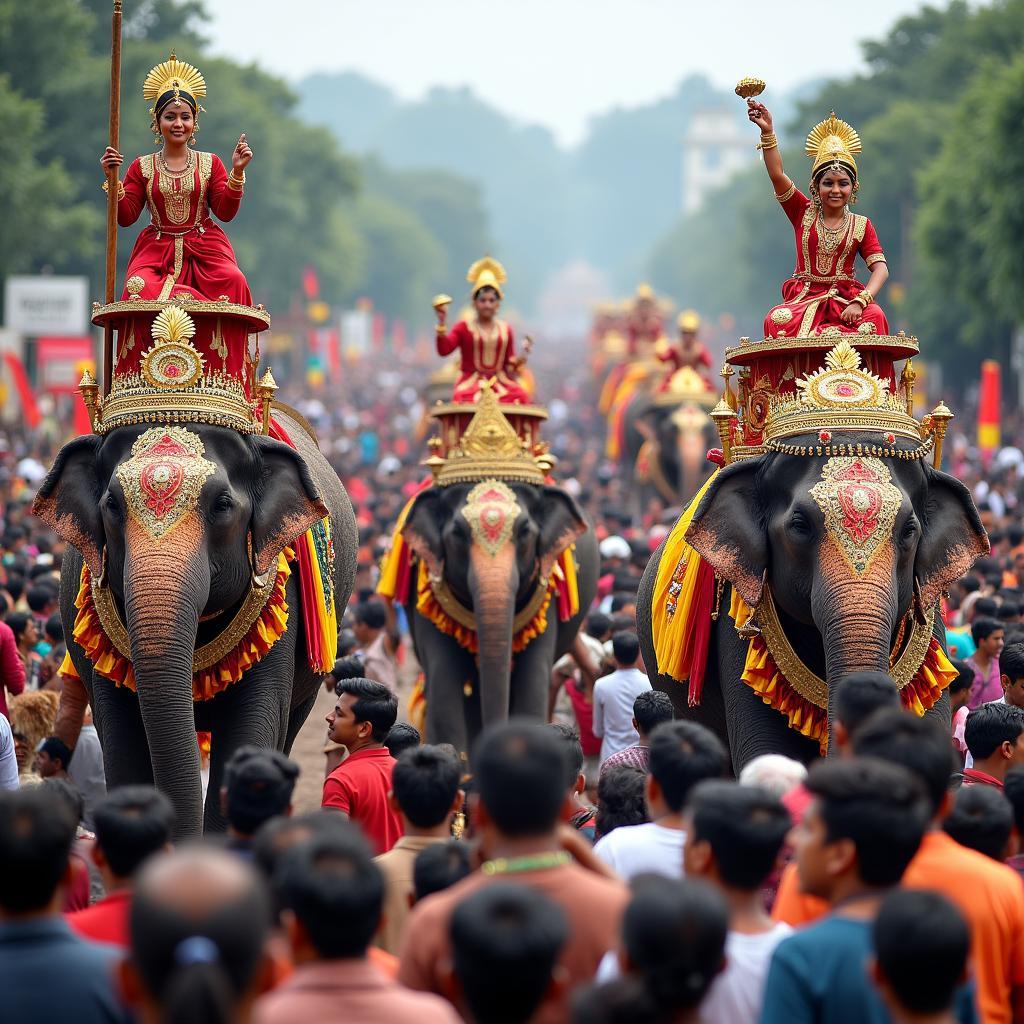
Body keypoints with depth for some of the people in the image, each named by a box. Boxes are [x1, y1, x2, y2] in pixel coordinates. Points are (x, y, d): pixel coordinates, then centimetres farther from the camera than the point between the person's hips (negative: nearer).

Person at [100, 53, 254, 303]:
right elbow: (125, 217, 5)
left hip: (204, 248, 0)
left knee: (233, 280, -32)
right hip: (157, 251, 0)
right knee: (140, 287, -32)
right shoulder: (142, 167, 10)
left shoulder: (210, 163, 11)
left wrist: (237, 173, -9)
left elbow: (225, 213, 2)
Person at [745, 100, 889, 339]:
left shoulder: (861, 225, 8)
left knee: (874, 316, -34)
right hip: (803, 300, 0)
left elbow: (880, 269, -2)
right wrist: (767, 132, -17)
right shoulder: (804, 213, 10)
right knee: (778, 320, -33)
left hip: (845, 300, 0)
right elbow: (777, 176, -3)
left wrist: (859, 302, -20)